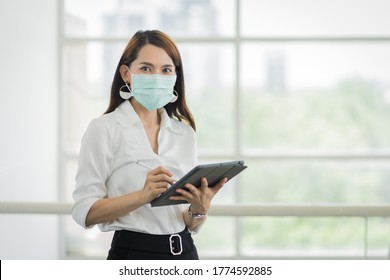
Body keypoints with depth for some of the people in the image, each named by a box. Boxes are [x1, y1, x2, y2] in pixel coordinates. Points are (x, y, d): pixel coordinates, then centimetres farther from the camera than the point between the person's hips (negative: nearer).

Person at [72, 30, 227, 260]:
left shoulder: (185, 133, 8)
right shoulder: (104, 129, -6)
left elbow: (191, 224, 10)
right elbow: (84, 212, -13)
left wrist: (200, 209, -12)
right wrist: (143, 195, -26)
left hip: (184, 252, 4)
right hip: (134, 254, -4)